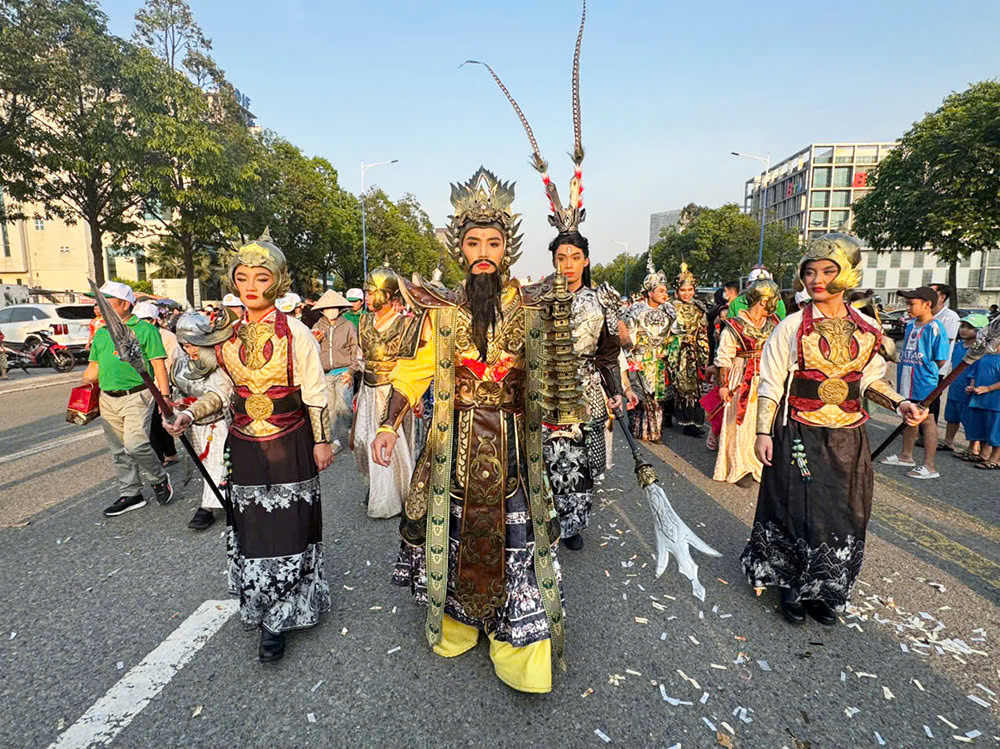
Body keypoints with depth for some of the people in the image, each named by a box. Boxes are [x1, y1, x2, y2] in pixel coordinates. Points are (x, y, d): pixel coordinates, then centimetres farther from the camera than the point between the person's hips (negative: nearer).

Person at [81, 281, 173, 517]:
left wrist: (164, 396, -13)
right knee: (118, 450, 11)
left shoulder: (144, 329, -3)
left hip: (136, 396, -7)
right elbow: (94, 368, 20)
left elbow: (159, 365, -7)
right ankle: (130, 494, 23)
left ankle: (159, 479, 9)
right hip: (108, 399, 7)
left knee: (135, 444, -17)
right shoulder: (101, 333, 15)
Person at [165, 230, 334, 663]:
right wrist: (190, 414, -4)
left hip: (289, 445, -4)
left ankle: (279, 619, 15)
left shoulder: (295, 332, -9)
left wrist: (322, 440, -5)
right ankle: (259, 607, 31)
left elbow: (315, 393, -6)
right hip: (244, 444, 4)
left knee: (285, 527, 0)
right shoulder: (228, 333, 4)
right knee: (251, 526, 12)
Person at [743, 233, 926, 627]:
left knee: (844, 515, 10)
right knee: (799, 511, 0)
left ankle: (825, 593, 29)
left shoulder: (866, 328, 4)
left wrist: (898, 403, -5)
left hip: (848, 437, 4)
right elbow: (771, 385, -5)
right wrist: (763, 432, -10)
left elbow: (870, 379, 14)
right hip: (800, 436, -4)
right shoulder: (792, 327, -6)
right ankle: (792, 585, 21)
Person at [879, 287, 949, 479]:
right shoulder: (910, 325, 9)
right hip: (906, 381, 8)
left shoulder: (935, 328, -14)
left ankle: (929, 465, 6)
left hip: (924, 383, -8)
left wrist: (925, 370, -3)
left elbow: (941, 360, -14)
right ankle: (906, 455, 32)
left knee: (927, 420, -1)